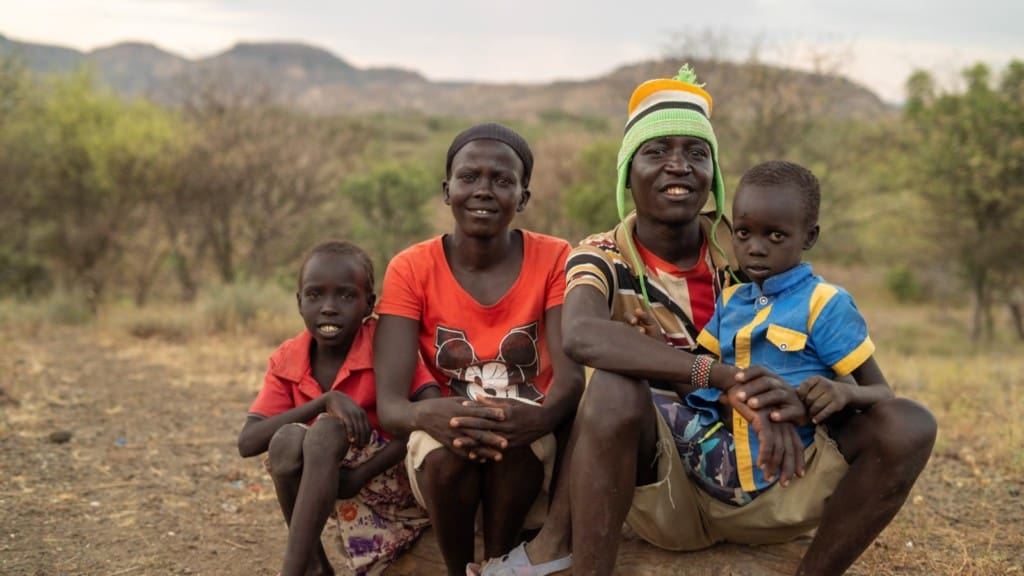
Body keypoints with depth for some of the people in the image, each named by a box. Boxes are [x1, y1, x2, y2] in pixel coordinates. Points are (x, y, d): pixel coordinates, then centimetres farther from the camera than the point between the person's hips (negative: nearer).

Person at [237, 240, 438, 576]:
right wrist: (324, 401, -28)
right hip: (320, 485, 4)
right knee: (285, 440, -26)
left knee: (327, 429, -30)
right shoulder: (287, 361, -4)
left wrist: (361, 475, -28)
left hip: (395, 479, -4)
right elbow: (247, 443, -16)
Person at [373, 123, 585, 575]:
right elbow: (388, 402, -16)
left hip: (531, 455, 0)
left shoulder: (554, 261, -5)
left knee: (514, 439, -33)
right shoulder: (411, 269, -6)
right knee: (443, 445, -33)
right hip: (443, 466, 1)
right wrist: (426, 414, -41)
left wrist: (540, 418, -43)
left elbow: (571, 374, -19)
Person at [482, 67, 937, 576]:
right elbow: (581, 336, -31)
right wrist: (726, 378, -39)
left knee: (907, 426, -18)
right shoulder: (603, 258, -6)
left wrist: (795, 399, -24)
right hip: (659, 488, -3)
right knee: (615, 387, -34)